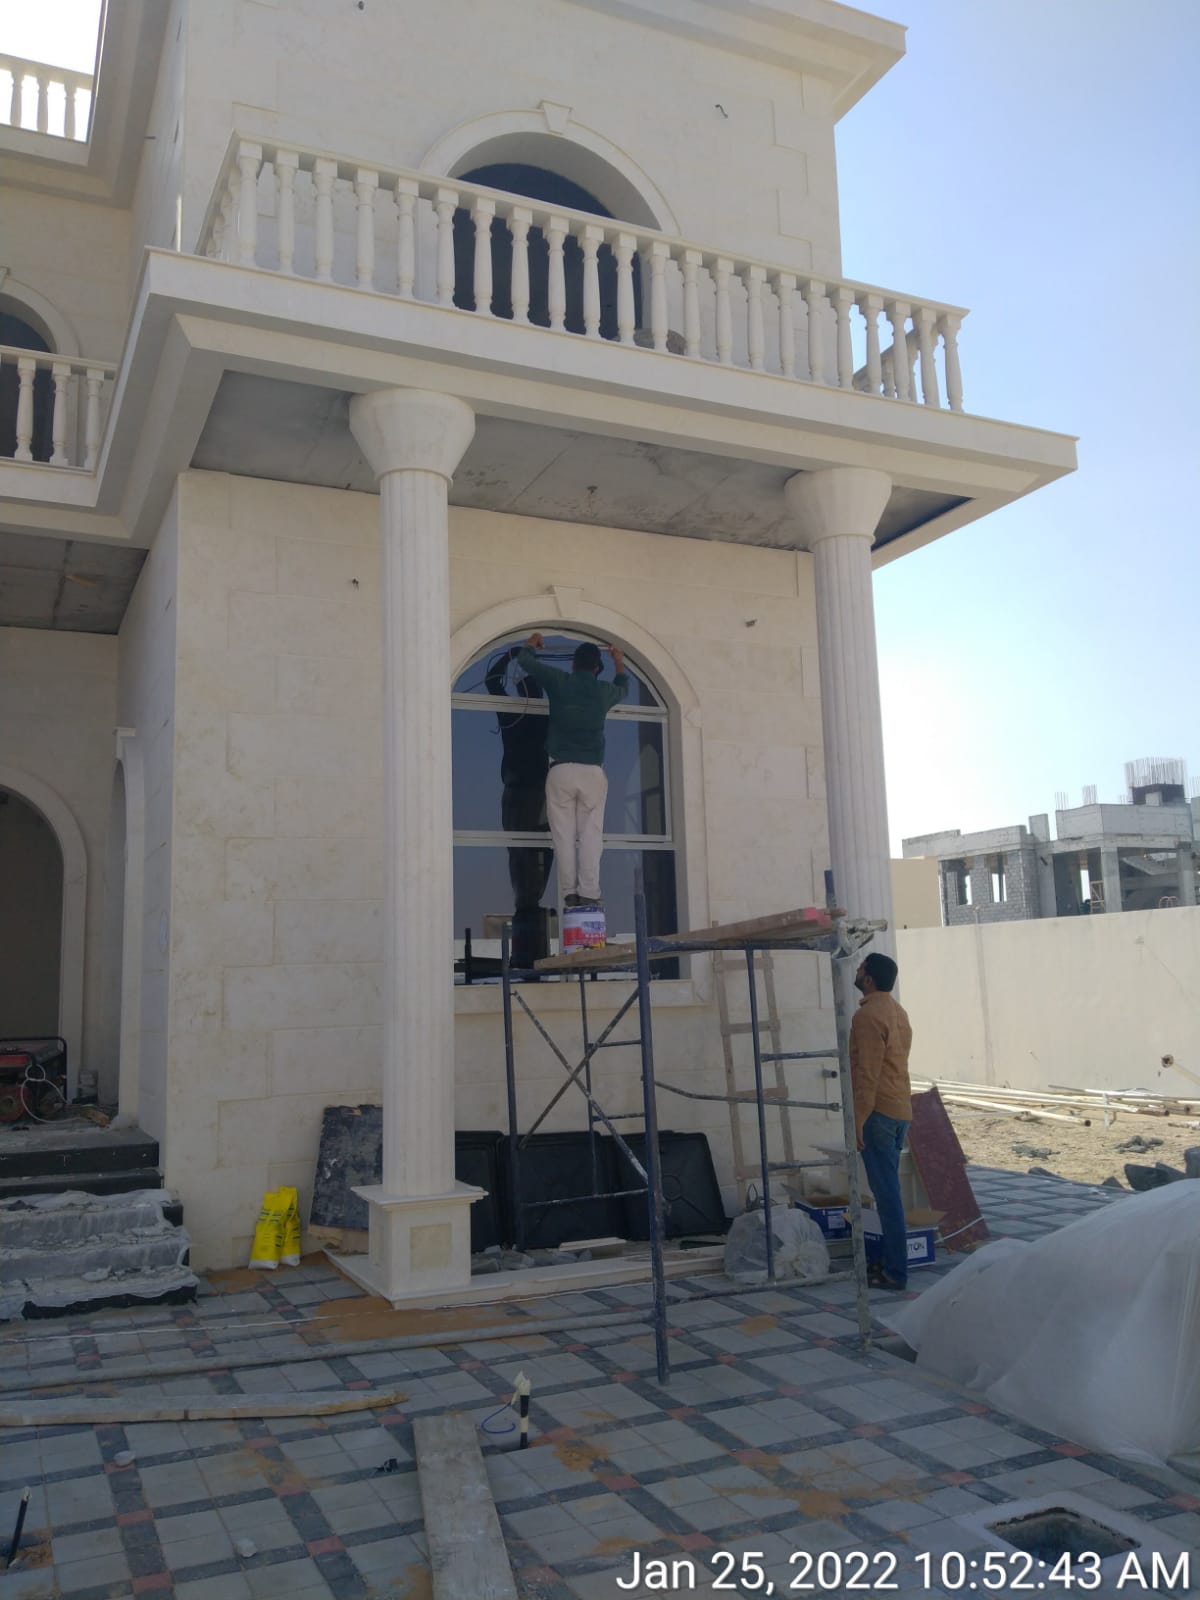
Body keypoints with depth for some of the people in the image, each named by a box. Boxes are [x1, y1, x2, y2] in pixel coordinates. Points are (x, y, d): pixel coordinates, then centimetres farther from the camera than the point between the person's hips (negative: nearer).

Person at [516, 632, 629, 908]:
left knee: (564, 835, 0)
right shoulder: (604, 691, 10)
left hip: (561, 770, -1)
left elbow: (525, 662, 18)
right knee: (591, 835, -1)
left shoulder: (559, 682, 5)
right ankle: (589, 893, -9)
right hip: (593, 772, 1)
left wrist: (532, 644, 38)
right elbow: (623, 689, 35)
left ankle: (569, 893, -4)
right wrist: (619, 663, 51)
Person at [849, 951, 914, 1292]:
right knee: (889, 1189, 15)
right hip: (901, 1110, 10)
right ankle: (891, 1261, 22)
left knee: (886, 1193, -5)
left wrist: (858, 1119, -19)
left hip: (879, 1113, -9)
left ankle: (895, 1272, -2)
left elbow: (867, 1072, -21)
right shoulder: (898, 1012, 14)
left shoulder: (868, 1015, -16)